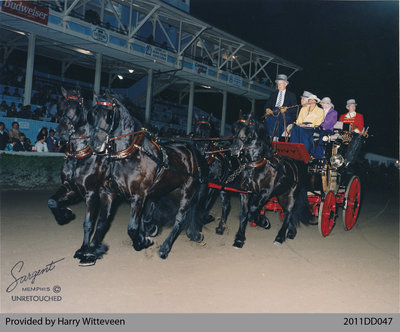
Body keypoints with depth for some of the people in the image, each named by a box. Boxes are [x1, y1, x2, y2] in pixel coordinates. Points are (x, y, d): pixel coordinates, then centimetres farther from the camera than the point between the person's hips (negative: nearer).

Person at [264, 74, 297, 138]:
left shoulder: (291, 95, 14)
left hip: (285, 114, -3)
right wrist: (267, 109, -9)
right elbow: (268, 104, 15)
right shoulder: (274, 94, 24)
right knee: (268, 118, -32)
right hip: (273, 112, 3)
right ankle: (270, 138, -31)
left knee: (278, 119, -37)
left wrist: (286, 109, -17)